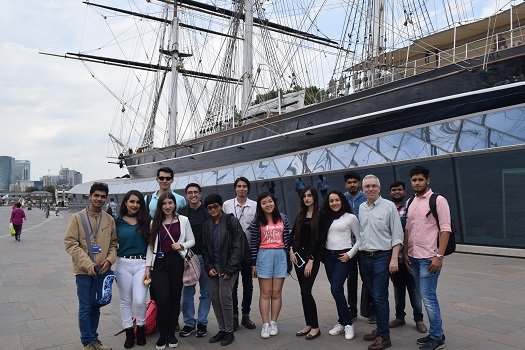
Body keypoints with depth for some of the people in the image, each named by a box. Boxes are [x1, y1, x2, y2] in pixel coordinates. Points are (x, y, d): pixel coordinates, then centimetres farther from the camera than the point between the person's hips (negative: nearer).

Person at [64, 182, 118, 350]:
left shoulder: (110, 220, 4)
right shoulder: (77, 217, -5)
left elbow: (113, 243, 9)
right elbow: (70, 243, -10)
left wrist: (109, 260, -9)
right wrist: (87, 263, -18)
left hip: (102, 270, 3)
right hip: (84, 270, -3)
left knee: (96, 306, 15)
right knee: (85, 307, 3)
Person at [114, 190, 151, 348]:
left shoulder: (145, 221, 4)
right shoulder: (118, 221, 4)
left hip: (141, 264, -1)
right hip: (123, 264, 1)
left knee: (139, 300, -7)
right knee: (125, 300, 9)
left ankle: (140, 328, 19)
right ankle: (129, 332, 24)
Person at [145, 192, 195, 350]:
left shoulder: (183, 220, 3)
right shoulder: (155, 222, 8)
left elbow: (191, 240, 7)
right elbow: (151, 245, 9)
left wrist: (181, 245, -13)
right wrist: (148, 266, 5)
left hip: (176, 262, 0)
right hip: (159, 263, 0)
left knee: (175, 299, 7)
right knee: (162, 300, -8)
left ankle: (171, 334, 23)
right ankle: (162, 335, 11)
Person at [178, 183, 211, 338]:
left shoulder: (208, 211, -1)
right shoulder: (181, 213, 5)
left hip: (205, 256, -1)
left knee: (205, 291, 7)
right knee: (187, 291, 7)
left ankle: (202, 322, 19)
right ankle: (189, 322, 19)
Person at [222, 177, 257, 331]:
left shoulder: (255, 205, 1)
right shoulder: (227, 204, 2)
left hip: (248, 249, 1)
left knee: (248, 284, 9)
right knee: (232, 284, 5)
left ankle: (246, 315, 23)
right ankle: (234, 315, 17)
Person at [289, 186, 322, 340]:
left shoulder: (320, 215, -7)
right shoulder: (300, 215, 10)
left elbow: (319, 239, -11)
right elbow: (293, 234, 16)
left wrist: (311, 260, -14)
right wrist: (291, 251, 2)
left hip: (313, 256, -6)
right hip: (299, 254, 6)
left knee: (306, 291, -10)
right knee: (304, 292, 8)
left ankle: (315, 327, 3)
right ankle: (308, 324, 18)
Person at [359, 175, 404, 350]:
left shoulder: (389, 206, -6)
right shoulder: (361, 208, 9)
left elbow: (397, 235, -7)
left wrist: (394, 259, -12)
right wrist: (359, 253, 8)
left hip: (381, 256, -5)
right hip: (364, 257, 5)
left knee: (380, 297, -4)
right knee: (373, 295, 13)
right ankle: (380, 328, 26)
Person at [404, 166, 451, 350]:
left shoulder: (438, 200, -8)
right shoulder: (410, 202, 11)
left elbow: (445, 230, -12)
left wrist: (439, 256, -17)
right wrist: (405, 253, 9)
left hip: (429, 258, -6)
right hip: (413, 257, 6)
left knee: (428, 297, -5)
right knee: (426, 296, 12)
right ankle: (434, 333, 23)